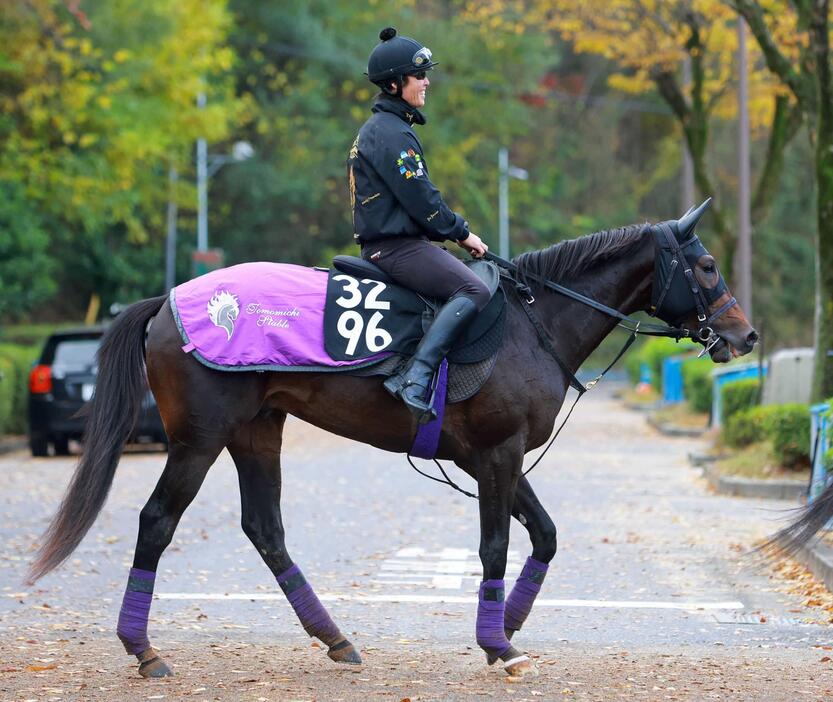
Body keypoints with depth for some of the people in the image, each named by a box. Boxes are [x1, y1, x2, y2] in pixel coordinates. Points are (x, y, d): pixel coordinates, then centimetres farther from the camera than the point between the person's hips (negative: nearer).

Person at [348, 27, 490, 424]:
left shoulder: (377, 130, 21)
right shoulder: (392, 133, -13)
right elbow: (421, 199, -17)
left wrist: (452, 233, 16)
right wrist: (461, 233, -5)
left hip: (385, 243, 11)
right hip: (395, 246, -11)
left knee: (468, 282, 18)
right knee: (473, 290, -24)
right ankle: (416, 379, -34)